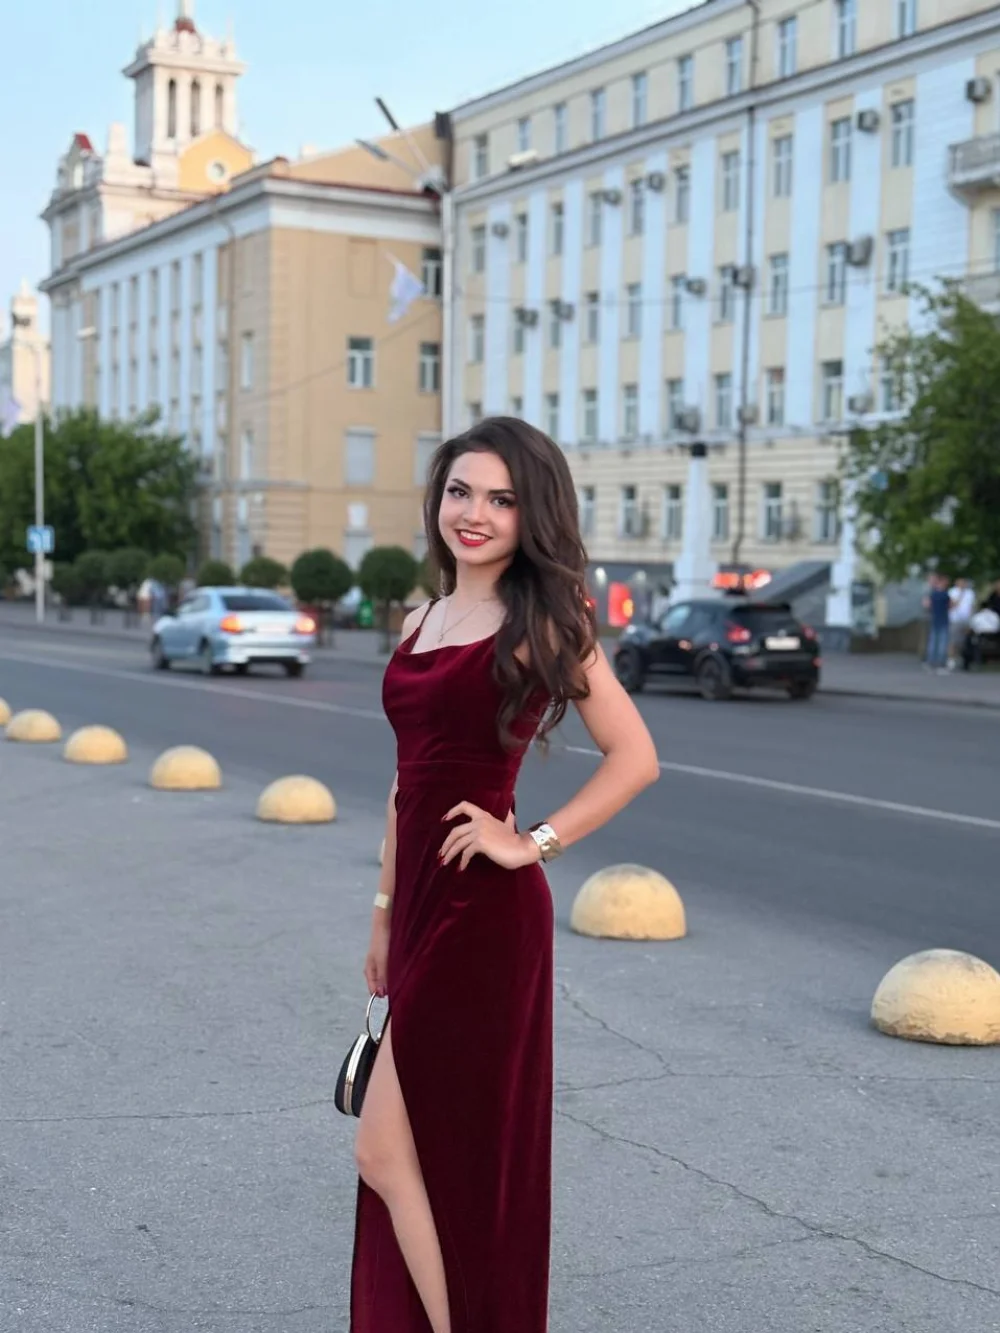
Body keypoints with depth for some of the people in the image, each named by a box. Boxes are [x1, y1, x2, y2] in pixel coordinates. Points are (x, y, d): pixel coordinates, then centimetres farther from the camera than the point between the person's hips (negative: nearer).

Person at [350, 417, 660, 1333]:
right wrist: (386, 913, 18)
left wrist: (534, 843, -14)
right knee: (439, 1155, 15)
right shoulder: (421, 623, 13)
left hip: (482, 912, -7)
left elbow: (635, 756, -13)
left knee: (386, 1153, -5)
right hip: (425, 902, 7)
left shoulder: (540, 622, -7)